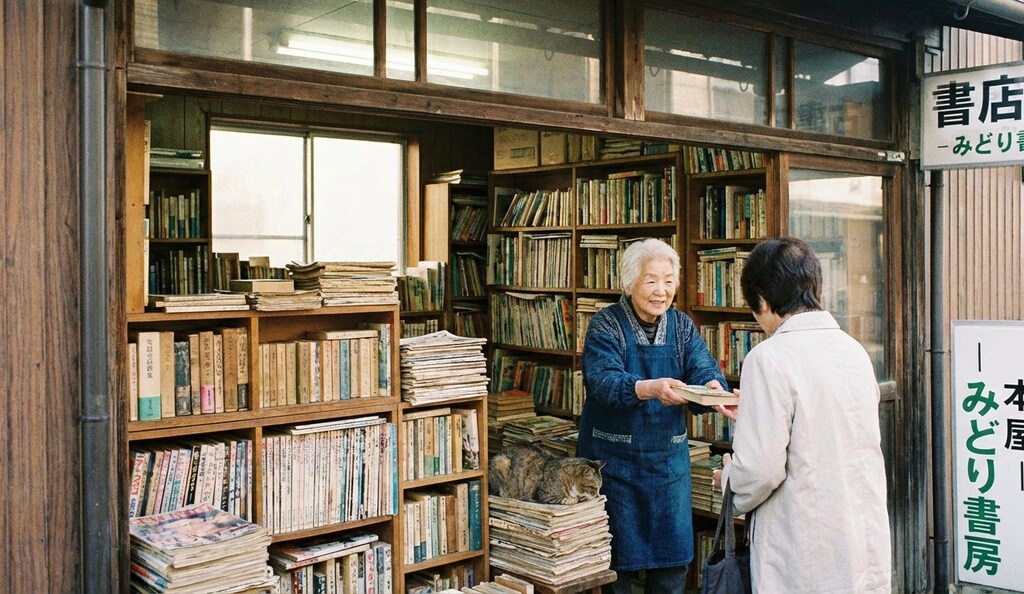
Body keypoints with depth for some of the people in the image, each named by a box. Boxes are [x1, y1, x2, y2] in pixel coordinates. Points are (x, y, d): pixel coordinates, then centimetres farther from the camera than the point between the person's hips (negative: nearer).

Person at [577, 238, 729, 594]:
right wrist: (651, 388, -44)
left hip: (668, 455, 4)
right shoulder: (605, 326, -10)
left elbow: (704, 368, -10)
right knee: (618, 557, 8)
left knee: (673, 556, 10)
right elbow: (603, 381, -26)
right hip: (615, 458, -4)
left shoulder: (681, 326, 4)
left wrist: (713, 387, -34)